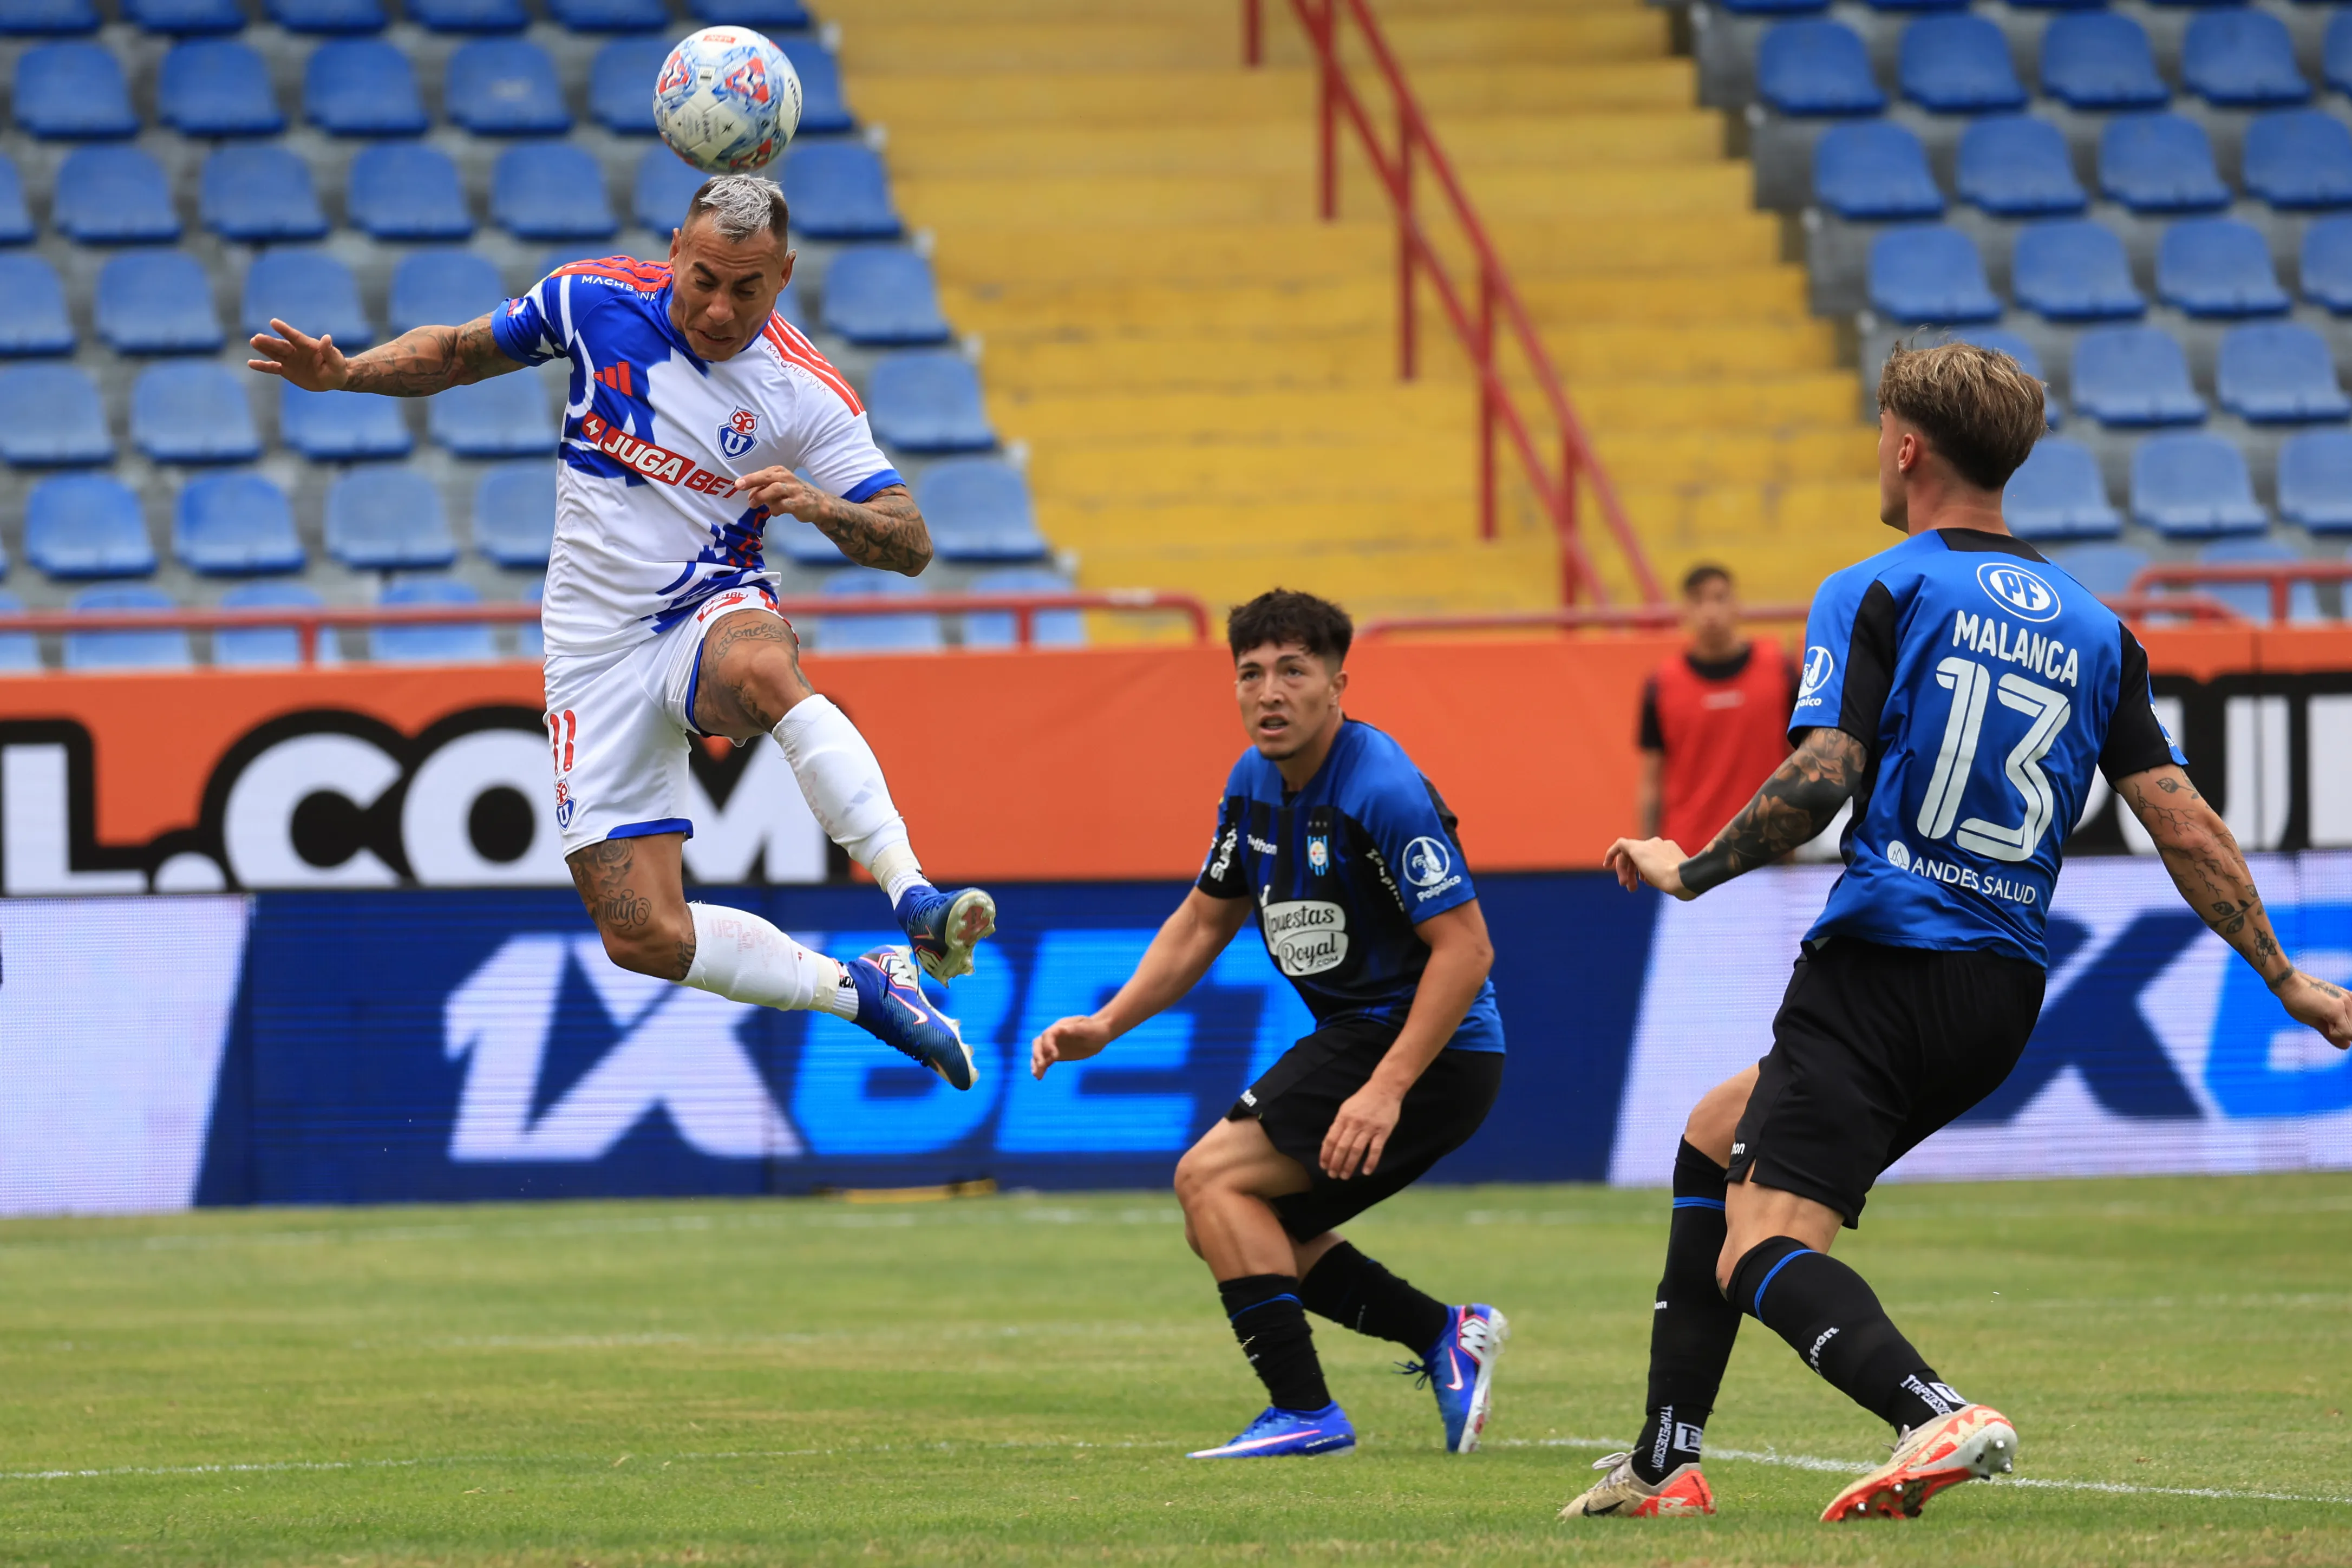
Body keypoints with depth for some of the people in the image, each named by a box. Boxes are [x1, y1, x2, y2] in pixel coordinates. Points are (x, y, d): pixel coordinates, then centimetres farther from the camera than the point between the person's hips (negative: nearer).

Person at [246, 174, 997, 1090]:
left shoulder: (805, 394, -9)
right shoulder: (597, 301, -4)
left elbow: (910, 545, -8)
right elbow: (461, 353, 12)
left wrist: (818, 506, -28)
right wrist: (342, 372, -5)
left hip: (711, 611, -2)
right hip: (596, 653, 2)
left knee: (763, 670, -43)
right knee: (644, 938, -10)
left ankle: (916, 904, -45)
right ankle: (861, 992, 8)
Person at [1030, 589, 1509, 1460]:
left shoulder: (1383, 792, -21)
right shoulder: (1254, 784, 6)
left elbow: (1464, 949, -24)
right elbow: (1204, 922, 20)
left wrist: (1386, 1090, -30)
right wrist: (1106, 1025, 9)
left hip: (1430, 1052, -10)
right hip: (1353, 1034, 10)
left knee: (1212, 1178, -15)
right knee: (1227, 1224, 13)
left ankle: (1305, 1412, -16)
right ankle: (1443, 1335, 15)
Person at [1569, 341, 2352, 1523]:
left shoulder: (1877, 594, -4)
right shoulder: (2094, 629, 12)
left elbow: (1820, 780, -17)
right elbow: (2185, 829, 8)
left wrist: (1690, 870, -2)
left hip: (1882, 962, -7)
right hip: (2003, 994, 7)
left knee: (1760, 1255, -12)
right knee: (1714, 1135, 26)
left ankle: (1934, 1415, -41)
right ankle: (1664, 1465, 23)